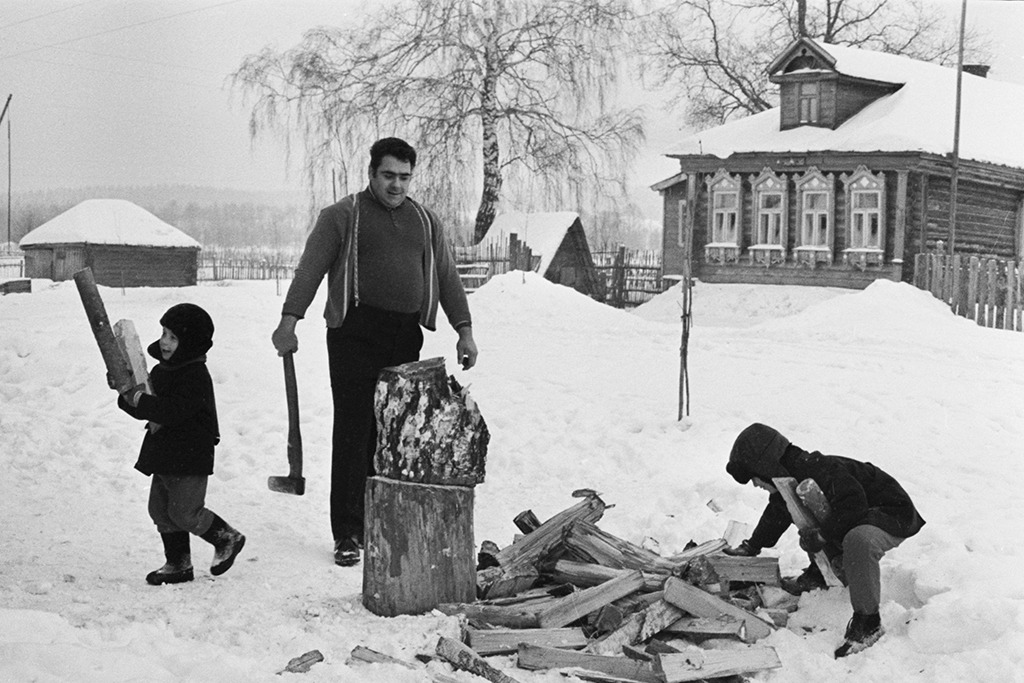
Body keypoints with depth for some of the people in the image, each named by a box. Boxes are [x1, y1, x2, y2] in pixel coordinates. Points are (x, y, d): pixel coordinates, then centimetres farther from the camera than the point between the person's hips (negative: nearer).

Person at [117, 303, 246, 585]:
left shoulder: (196, 377, -18)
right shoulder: (160, 371, 10)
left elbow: (173, 411, -28)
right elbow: (143, 409, 15)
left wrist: (140, 400, -27)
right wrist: (128, 396, -4)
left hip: (191, 458, -9)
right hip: (164, 456, 9)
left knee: (185, 513, -6)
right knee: (161, 511, 11)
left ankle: (227, 538, 16)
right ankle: (178, 564, 22)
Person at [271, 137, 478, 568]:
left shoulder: (425, 221, 18)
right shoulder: (342, 216, 4)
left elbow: (447, 277, 18)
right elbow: (310, 269, -4)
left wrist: (464, 330, 10)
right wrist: (289, 321, -16)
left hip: (406, 338, 4)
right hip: (355, 334, -4)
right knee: (353, 433, -6)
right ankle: (347, 535, -2)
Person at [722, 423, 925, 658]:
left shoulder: (818, 470, -30)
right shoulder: (792, 477, 3)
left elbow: (853, 504, -37)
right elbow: (776, 515, 22)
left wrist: (820, 536, -28)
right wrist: (751, 547, 28)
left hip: (894, 516, -10)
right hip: (860, 516, 10)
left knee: (858, 541, -40)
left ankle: (868, 623, -27)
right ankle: (819, 574, 28)